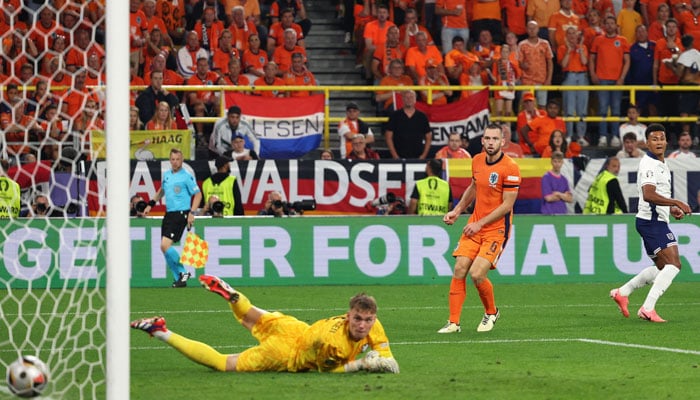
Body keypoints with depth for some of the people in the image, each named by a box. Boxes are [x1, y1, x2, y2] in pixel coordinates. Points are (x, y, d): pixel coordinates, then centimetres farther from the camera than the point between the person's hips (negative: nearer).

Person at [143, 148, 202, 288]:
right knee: (164, 247, 3)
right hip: (168, 214, 8)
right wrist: (151, 204, 22)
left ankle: (183, 272, -4)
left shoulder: (186, 177, -7)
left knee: (165, 245, -18)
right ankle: (179, 279, 11)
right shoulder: (166, 175, 13)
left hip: (180, 214, -8)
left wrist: (192, 213, -14)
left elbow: (198, 194, -5)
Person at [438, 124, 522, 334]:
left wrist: (480, 223, -16)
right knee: (459, 270, -6)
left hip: (496, 229, -6)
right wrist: (457, 210, 15)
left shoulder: (510, 167, -16)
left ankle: (491, 313, 13)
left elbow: (507, 205, -16)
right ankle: (453, 322, 1)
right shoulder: (477, 161, 5)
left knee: (477, 274, -15)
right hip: (475, 225, 6)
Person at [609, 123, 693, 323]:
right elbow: (648, 195, -28)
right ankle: (648, 308, -21)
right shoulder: (649, 165, -15)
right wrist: (677, 203, -26)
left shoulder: (661, 165, 18)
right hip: (652, 221, -10)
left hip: (657, 221, 10)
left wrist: (671, 209, 15)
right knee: (673, 264, -18)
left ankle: (622, 292, 27)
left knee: (662, 267, 20)